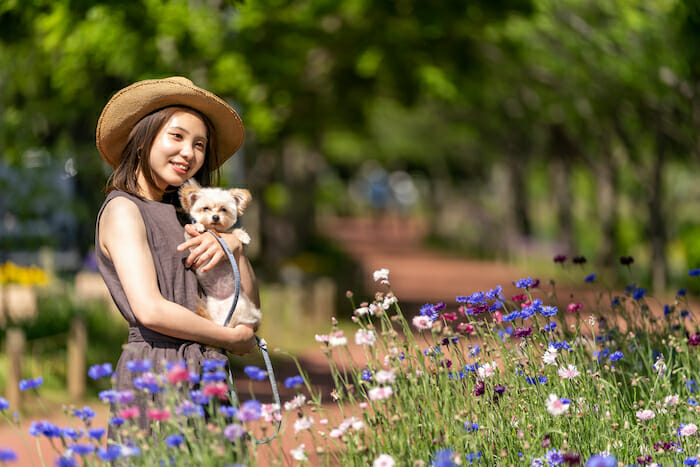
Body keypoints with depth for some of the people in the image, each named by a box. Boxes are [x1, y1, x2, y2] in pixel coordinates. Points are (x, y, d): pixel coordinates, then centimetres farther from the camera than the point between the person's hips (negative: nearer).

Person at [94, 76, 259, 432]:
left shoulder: (178, 212, 20)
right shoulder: (123, 209, -4)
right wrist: (234, 339, -5)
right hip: (155, 373, -7)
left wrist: (233, 247, -2)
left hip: (202, 374, 7)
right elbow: (150, 310, -17)